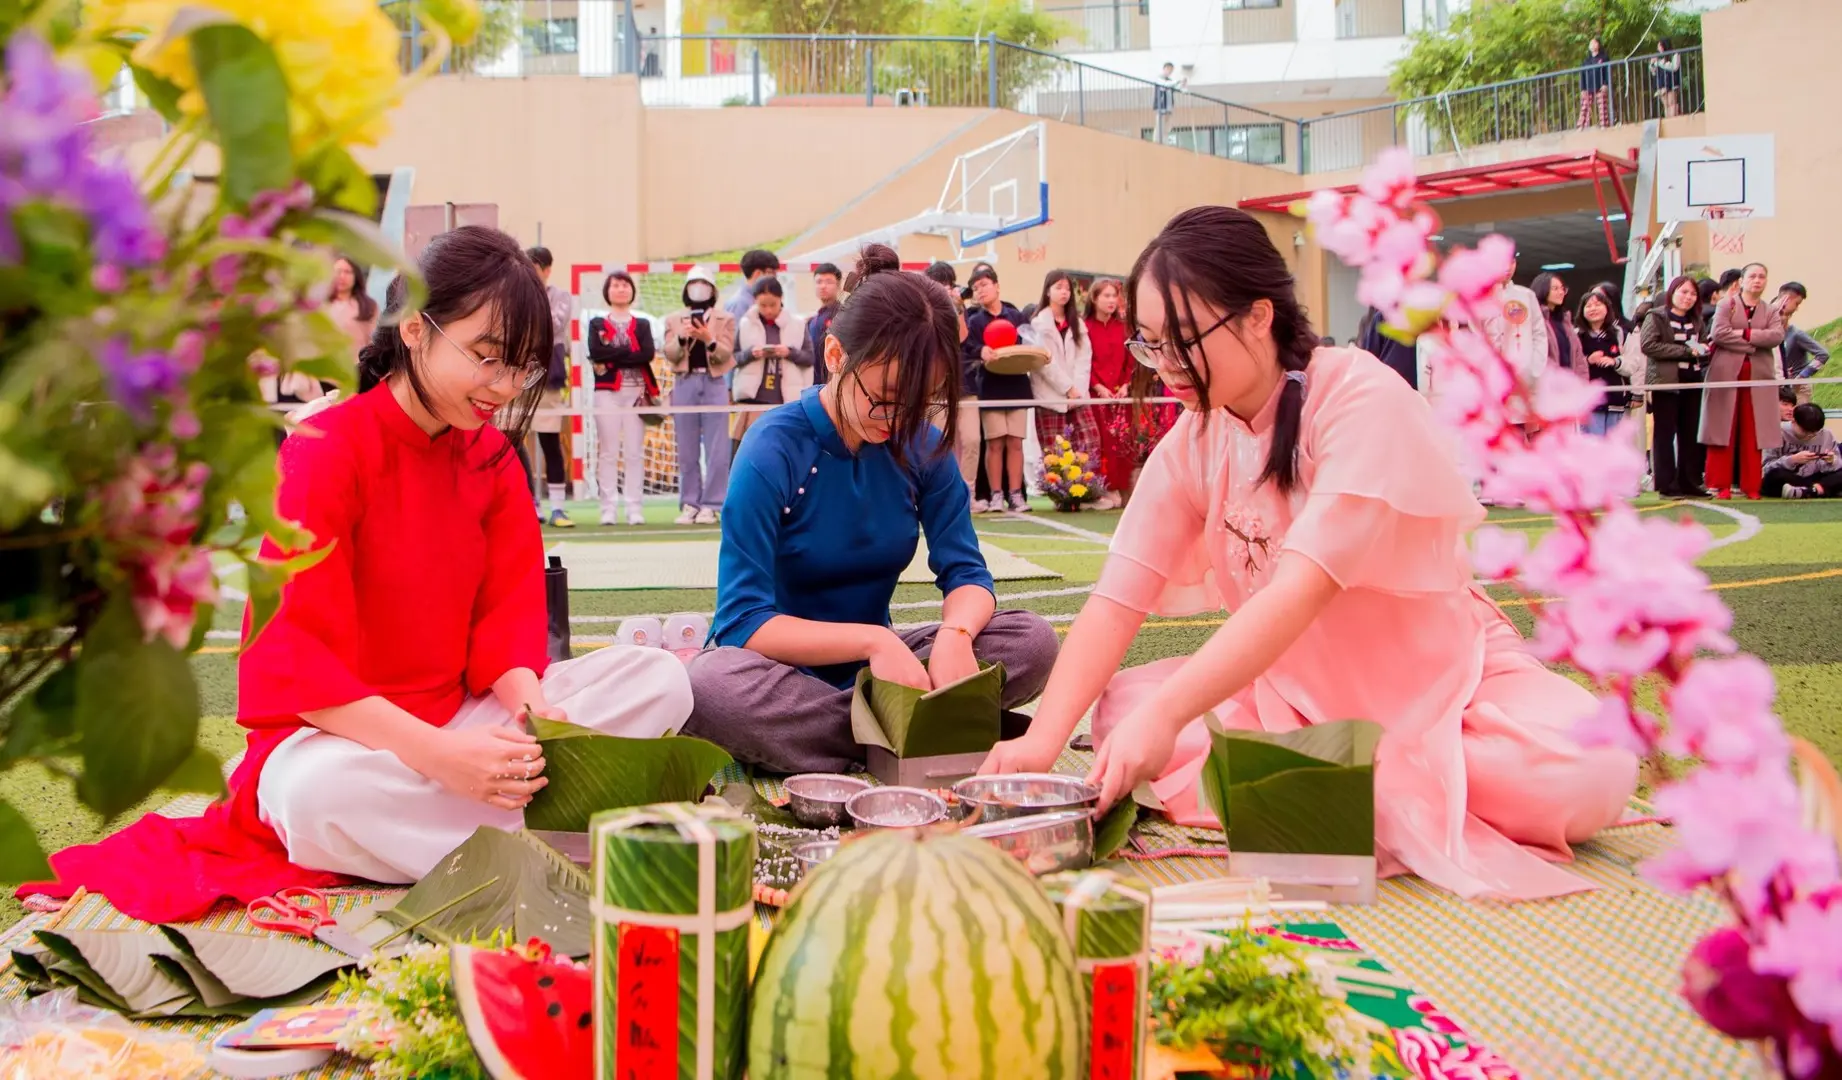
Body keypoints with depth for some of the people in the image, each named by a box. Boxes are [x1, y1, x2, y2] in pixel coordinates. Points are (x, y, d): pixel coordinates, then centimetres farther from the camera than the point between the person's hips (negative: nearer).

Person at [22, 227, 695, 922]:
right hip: (335, 733, -6)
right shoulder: (323, 453, -15)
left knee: (660, 679, -12)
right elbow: (288, 656, -23)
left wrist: (530, 706, -22)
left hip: (464, 720, 6)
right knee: (325, 791, -43)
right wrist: (435, 752, -34)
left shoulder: (491, 452, 5)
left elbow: (510, 609, 2)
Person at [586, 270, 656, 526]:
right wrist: (630, 351, -6)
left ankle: (635, 508, -2)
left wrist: (611, 358, -8)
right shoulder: (597, 324, 13)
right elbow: (595, 353, -7)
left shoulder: (642, 325, 16)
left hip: (636, 391, 1)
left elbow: (648, 354, -4)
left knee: (635, 452, -3)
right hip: (607, 392, -1)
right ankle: (609, 508, -4)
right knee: (608, 452, -4)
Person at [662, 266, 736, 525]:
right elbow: (670, 355, 5)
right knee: (687, 450, 4)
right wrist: (681, 337, -13)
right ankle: (689, 503, 9)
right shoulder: (674, 319, 13)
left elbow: (725, 354, -1)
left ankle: (711, 505, -1)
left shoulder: (725, 319, 9)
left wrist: (709, 339, -18)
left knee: (716, 450, -5)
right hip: (684, 384, 2)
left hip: (714, 384, -2)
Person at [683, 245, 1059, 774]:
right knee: (709, 686, -40)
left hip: (871, 669, 4)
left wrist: (955, 633, -29)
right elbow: (743, 622, -21)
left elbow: (966, 573, -4)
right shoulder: (774, 450, -17)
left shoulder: (923, 445, -3)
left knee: (1033, 640, -18)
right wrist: (871, 639, -33)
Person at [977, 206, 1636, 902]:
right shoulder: (1191, 445, -2)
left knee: (1589, 771, -32)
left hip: (1438, 678, -4)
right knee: (1121, 711, -20)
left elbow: (1305, 586, -32)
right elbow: (1116, 602, -9)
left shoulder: (1361, 396, -21)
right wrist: (1042, 739, -26)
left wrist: (1168, 713, -43)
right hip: (1295, 684, 5)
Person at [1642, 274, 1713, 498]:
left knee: (1690, 435, 7)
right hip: (1666, 383, -6)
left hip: (1692, 383, 6)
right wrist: (1686, 351, -17)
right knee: (1665, 435, -3)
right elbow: (1649, 345, -16)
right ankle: (1667, 486, -2)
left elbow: (1701, 349, 27)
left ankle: (1689, 483, 12)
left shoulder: (1696, 321, 18)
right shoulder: (1656, 317, -2)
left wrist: (1703, 350, 1)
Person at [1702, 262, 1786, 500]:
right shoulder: (1726, 305, 7)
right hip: (1726, 375, -2)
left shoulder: (1771, 311, 15)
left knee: (1753, 434, 1)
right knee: (1724, 431, -3)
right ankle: (1722, 486, 0)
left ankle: (1751, 486, 5)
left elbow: (1777, 335, -5)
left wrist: (1745, 333, -13)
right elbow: (1719, 333, -10)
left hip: (1758, 378, 3)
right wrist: (1754, 344, -10)